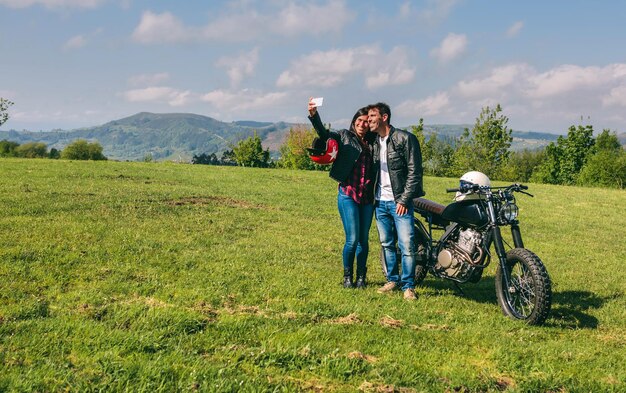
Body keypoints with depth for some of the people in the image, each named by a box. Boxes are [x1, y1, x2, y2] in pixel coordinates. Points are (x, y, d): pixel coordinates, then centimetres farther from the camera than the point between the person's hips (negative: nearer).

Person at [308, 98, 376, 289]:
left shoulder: (373, 142, 12)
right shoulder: (344, 136, 3)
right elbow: (324, 134, -12)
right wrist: (314, 115, -27)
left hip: (367, 197, 3)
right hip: (348, 195, -3)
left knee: (364, 240, 8)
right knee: (352, 239, -8)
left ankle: (361, 277, 21)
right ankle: (347, 276, 9)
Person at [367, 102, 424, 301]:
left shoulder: (405, 139, -8)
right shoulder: (374, 142, 13)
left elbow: (414, 171, -11)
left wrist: (404, 200, -15)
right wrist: (372, 197, 11)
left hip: (400, 202, -6)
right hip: (380, 202, 6)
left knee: (406, 245, -8)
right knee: (386, 244, 12)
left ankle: (408, 286, 1)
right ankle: (393, 280, 24)